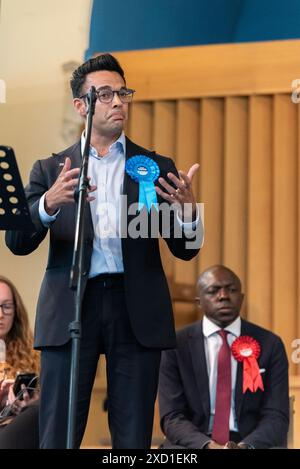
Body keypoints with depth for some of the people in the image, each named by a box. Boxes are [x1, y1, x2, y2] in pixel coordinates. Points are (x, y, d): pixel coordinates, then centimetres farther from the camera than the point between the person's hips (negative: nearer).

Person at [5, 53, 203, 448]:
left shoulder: (156, 167, 13)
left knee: (133, 437, 1)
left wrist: (187, 210, -15)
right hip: (70, 308, 0)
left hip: (136, 310, 1)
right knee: (58, 436, -3)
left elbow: (185, 250, 9)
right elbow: (17, 243, 2)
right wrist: (49, 204, -18)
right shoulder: (51, 170, 12)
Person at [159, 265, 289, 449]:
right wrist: (209, 446, -22)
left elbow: (276, 417, -1)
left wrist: (245, 447, -21)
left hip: (252, 444, 1)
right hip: (195, 445, 0)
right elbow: (172, 418, -3)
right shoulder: (176, 345, 3)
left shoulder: (270, 344, 5)